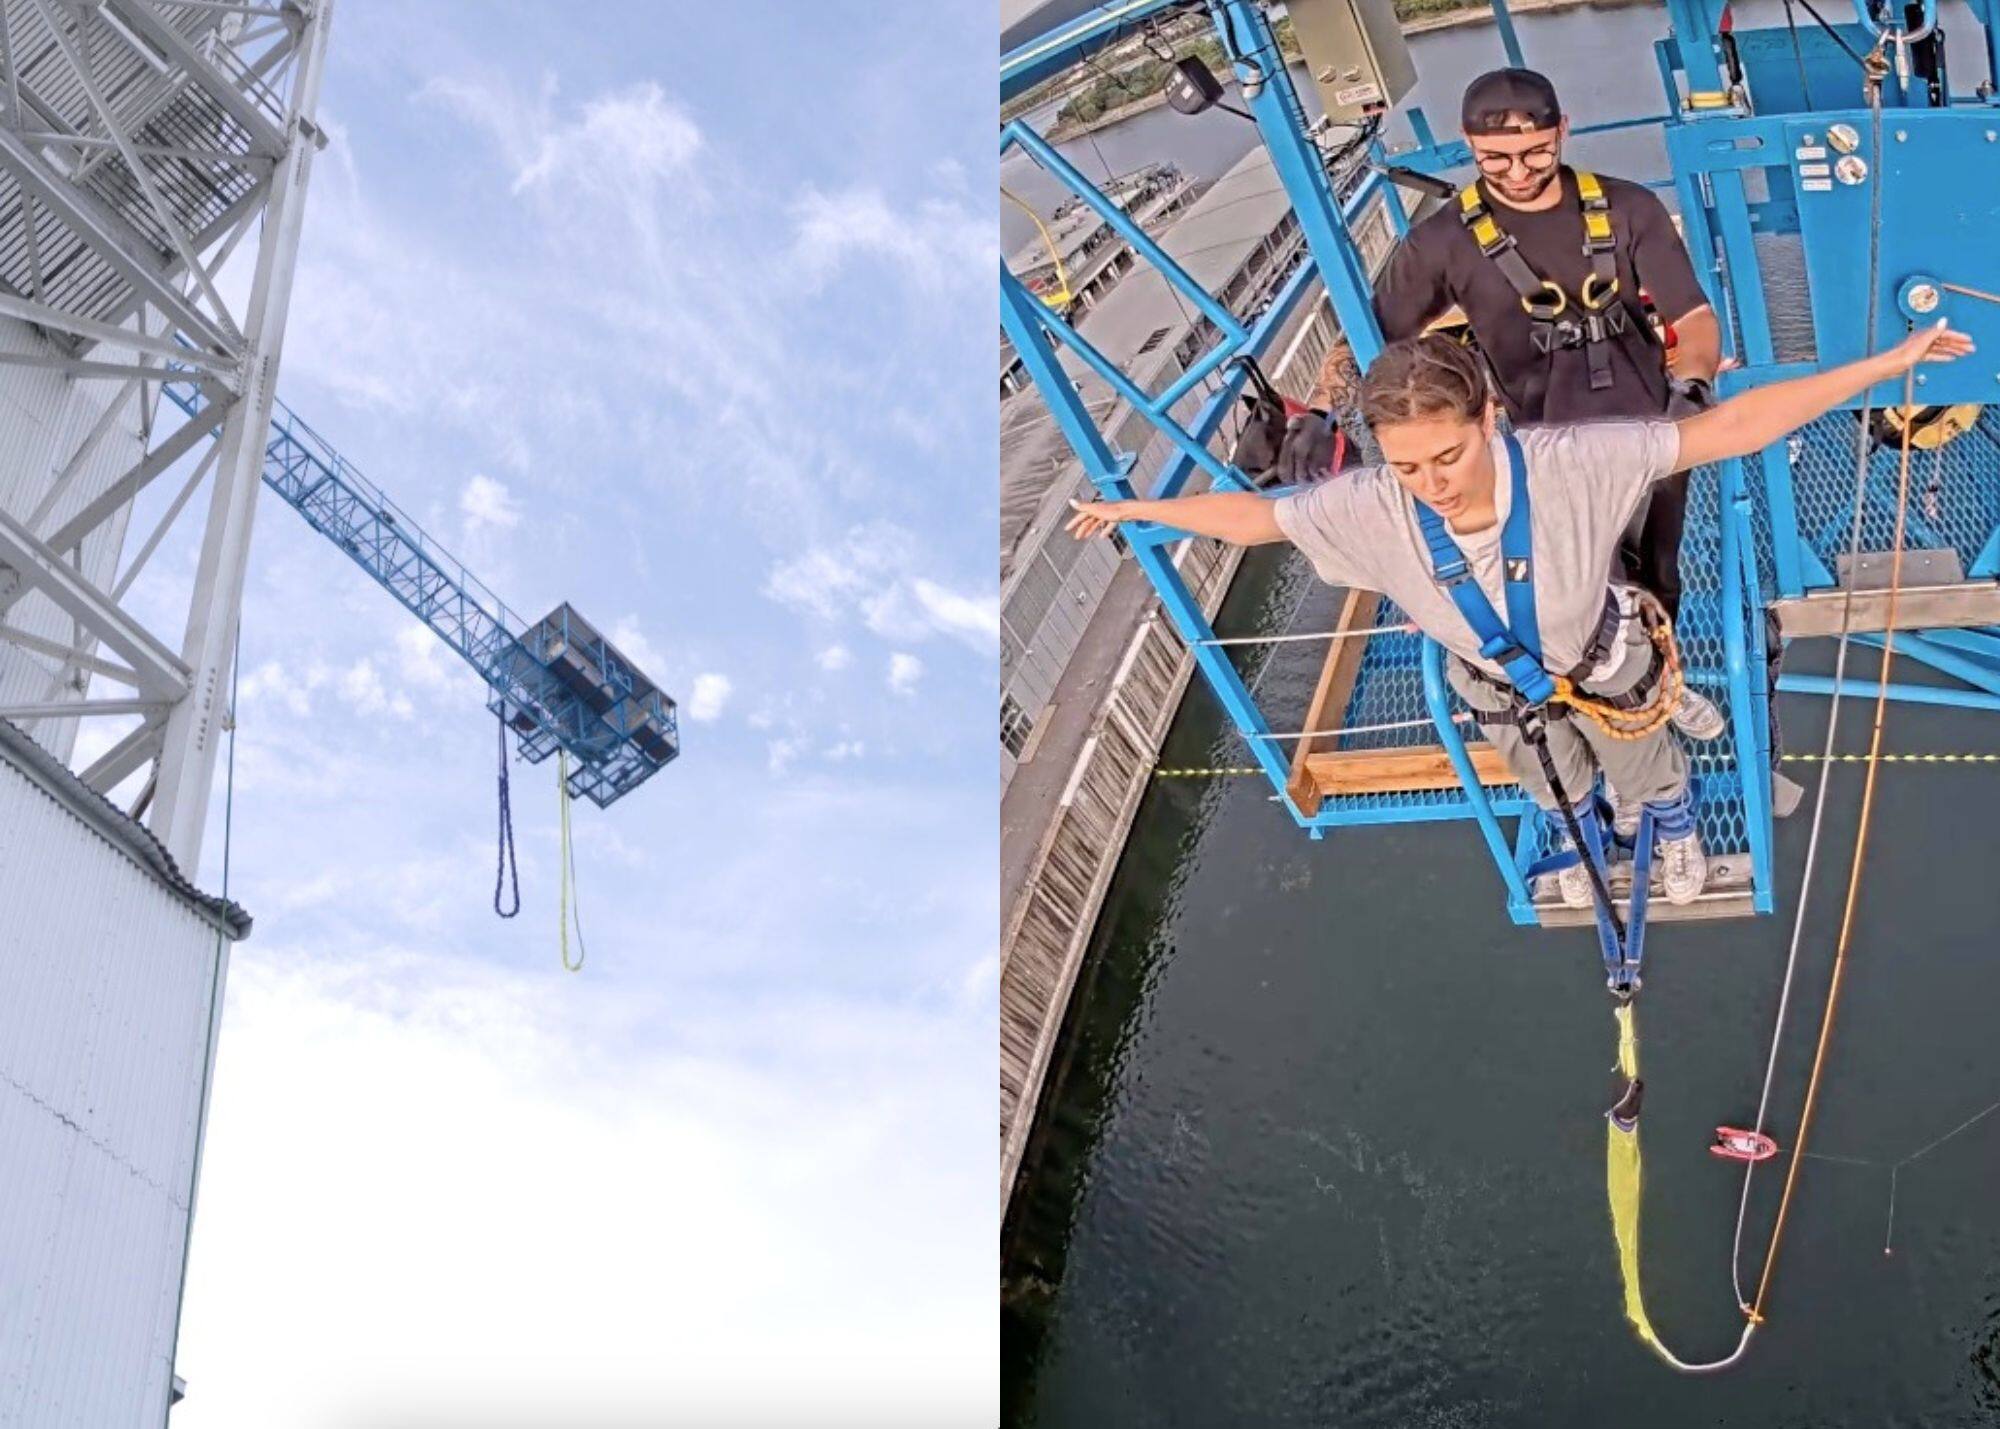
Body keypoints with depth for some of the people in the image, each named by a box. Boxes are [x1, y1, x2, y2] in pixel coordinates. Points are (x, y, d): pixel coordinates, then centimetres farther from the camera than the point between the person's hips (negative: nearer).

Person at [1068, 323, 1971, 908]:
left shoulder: (1575, 464, -45)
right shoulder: (1368, 510, -38)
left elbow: (1730, 428, -44)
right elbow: (1251, 516, -20)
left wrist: (1888, 364, -46)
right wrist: (1134, 510, -9)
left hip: (1608, 665, -1)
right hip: (1501, 691, 2)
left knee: (1646, 774, 33)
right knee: (1556, 790, 35)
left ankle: (1676, 833, 71)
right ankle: (1585, 844, 73)